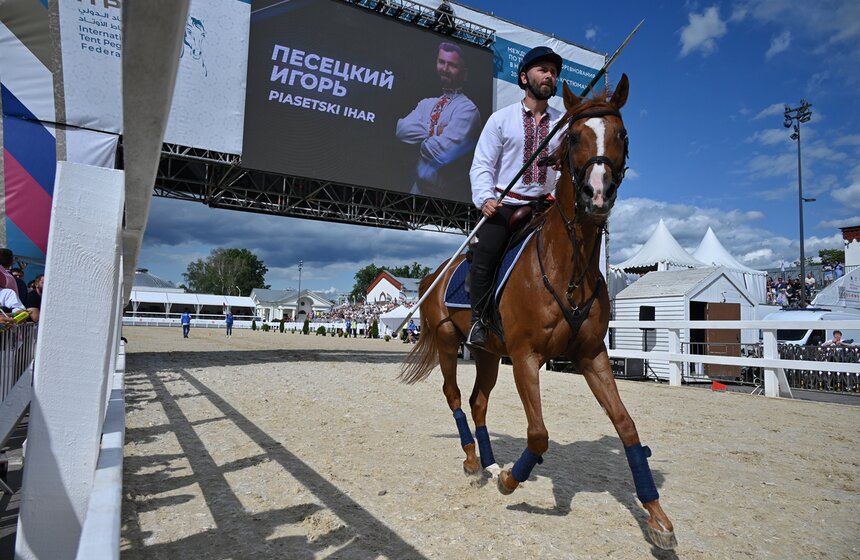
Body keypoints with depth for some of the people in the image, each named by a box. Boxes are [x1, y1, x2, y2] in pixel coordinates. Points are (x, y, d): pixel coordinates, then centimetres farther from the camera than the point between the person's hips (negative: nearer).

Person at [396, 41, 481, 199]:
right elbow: (402, 129, -7)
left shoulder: (467, 109, -14)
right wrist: (435, 131, -16)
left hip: (443, 193, -6)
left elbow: (443, 152, -24)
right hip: (417, 186, 6)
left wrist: (420, 139, -6)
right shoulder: (426, 103, 8)